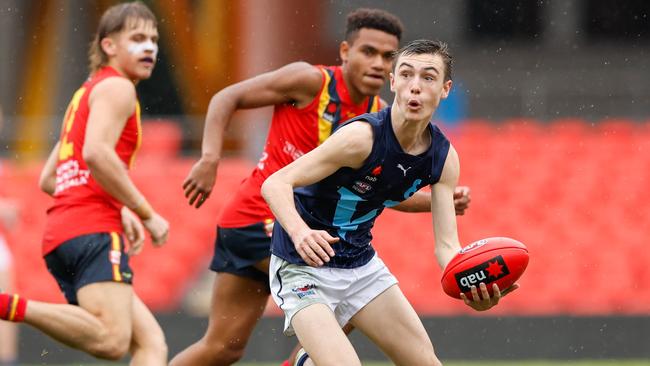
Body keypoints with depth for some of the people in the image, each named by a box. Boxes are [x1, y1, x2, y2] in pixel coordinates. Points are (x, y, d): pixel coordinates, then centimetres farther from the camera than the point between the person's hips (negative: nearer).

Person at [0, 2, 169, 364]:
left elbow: (48, 179, 29)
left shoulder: (87, 93, 30)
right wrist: (146, 213, -11)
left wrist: (119, 210, 24)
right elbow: (96, 153, -18)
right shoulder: (116, 88, 1)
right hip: (93, 231, -10)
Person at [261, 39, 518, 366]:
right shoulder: (363, 136, -26)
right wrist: (300, 232, -47)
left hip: (362, 265, 7)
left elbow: (447, 245, -7)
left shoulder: (443, 157, -6)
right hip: (304, 266, -7)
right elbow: (275, 184, -28)